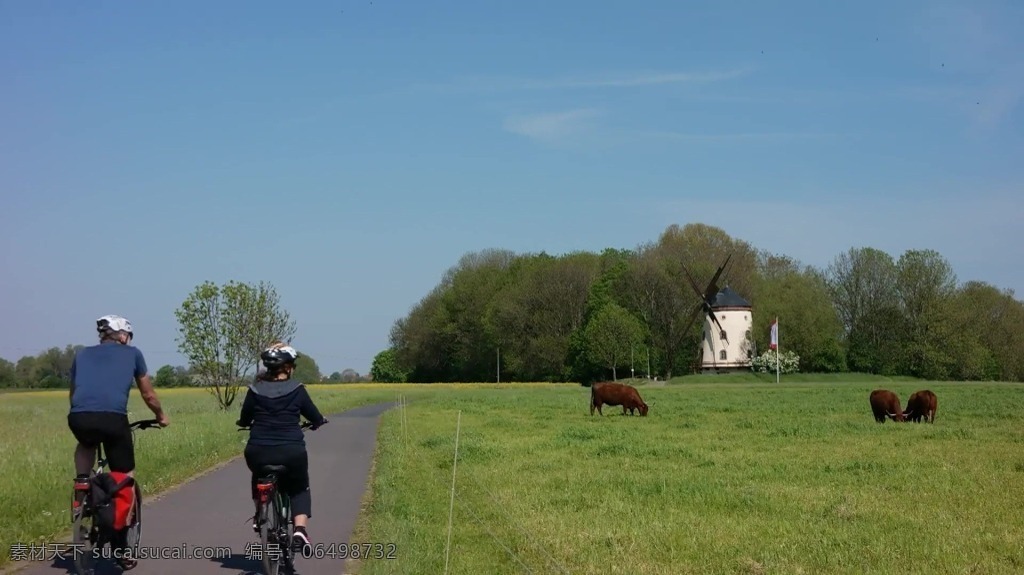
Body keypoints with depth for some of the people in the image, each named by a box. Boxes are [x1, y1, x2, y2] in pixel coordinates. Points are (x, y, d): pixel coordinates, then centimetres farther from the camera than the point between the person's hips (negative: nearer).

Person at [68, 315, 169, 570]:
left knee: (86, 446, 39)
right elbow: (148, 395, 29)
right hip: (113, 419, -2)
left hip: (78, 417, 2)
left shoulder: (82, 354, 27)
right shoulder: (132, 353, 21)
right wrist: (161, 416, 47)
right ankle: (123, 550, 13)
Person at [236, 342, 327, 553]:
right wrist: (319, 422, 29)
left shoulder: (255, 390, 2)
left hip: (258, 453, 2)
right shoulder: (297, 390, -1)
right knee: (299, 490, 21)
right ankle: (300, 530, 1)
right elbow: (316, 419, 5)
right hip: (292, 453, -2)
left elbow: (244, 420, 12)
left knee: (259, 480, 35)